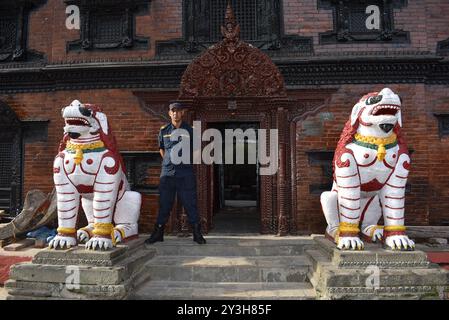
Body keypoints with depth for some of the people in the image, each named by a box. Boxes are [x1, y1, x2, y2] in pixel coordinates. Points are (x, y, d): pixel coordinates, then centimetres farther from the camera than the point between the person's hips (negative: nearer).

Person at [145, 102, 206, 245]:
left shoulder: (190, 131, 3)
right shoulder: (164, 130, 8)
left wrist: (187, 162, 6)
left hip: (186, 173, -2)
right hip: (167, 173, 2)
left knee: (190, 204, 1)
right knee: (164, 205, 8)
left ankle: (197, 234, 10)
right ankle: (158, 233, 19)